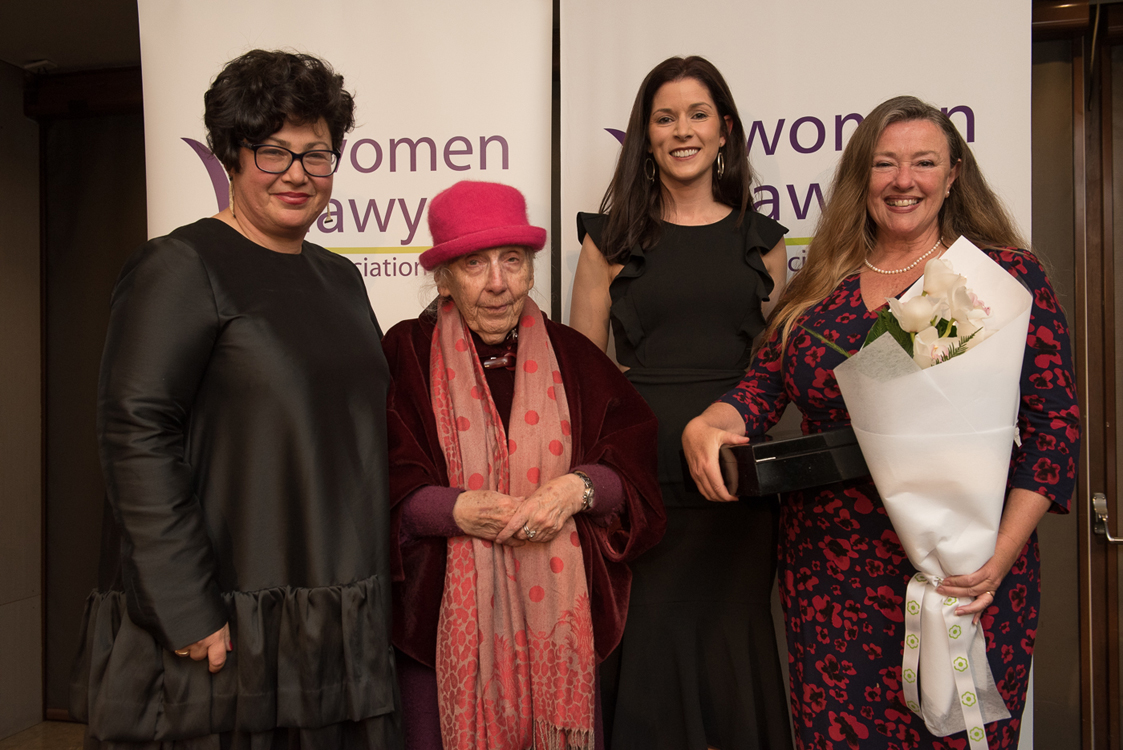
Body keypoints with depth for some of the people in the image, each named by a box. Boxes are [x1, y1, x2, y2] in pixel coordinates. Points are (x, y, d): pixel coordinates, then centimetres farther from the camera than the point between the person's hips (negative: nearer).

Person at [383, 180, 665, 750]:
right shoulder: (407, 355, -1)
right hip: (447, 615, -2)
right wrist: (458, 510, -21)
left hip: (557, 615, 2)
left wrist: (576, 489, -16)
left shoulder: (571, 357, 6)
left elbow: (635, 464, 2)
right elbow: (381, 486, -7)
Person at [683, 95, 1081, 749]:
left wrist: (1001, 555, -15)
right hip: (830, 572, 3)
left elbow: (1055, 423, -4)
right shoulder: (822, 285, 10)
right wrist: (705, 428, -16)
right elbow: (763, 387, 7)